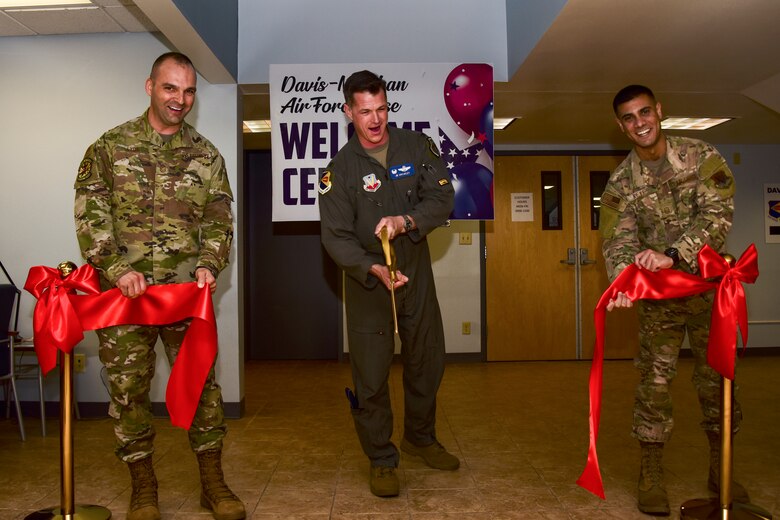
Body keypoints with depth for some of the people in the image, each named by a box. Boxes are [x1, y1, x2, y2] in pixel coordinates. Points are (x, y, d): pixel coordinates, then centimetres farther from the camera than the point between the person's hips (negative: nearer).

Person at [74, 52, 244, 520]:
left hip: (187, 292, 1)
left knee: (202, 382, 4)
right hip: (124, 290, 0)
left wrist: (209, 264, -10)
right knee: (128, 389, 6)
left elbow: (219, 220, 8)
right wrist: (117, 269, -12)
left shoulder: (206, 155, 10)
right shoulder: (110, 147, 5)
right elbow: (91, 215, 0)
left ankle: (213, 481, 18)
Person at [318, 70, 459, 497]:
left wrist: (407, 221, -27)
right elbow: (335, 236, -14)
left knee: (428, 361, 16)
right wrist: (374, 269, -31)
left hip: (416, 274, 3)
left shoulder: (417, 147, -3)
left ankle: (420, 437, 40)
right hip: (367, 281, -3)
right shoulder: (340, 168, -10)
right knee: (371, 374, 0)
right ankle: (381, 459, 19)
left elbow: (443, 198, -7)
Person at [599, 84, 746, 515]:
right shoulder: (620, 184, -2)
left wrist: (673, 254, -30)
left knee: (717, 378, 9)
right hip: (659, 295, 0)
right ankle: (651, 476, 11)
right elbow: (618, 243, -9)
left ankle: (721, 470, 26)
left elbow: (717, 213, -16)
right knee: (654, 382, -2)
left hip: (708, 286, 0)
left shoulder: (702, 157, -5)